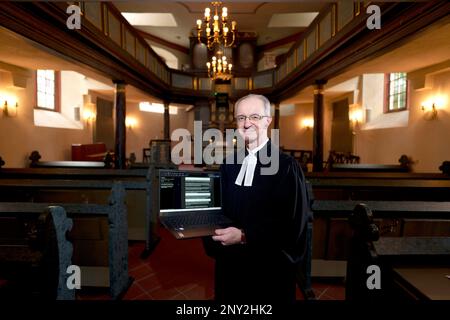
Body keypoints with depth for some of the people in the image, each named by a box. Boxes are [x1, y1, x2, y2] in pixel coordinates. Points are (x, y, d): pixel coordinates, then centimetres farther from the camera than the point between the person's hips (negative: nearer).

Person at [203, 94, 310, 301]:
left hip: (269, 270, -4)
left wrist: (244, 237, -24)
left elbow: (292, 225, -18)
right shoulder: (229, 164, 3)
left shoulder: (286, 166, -13)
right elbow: (220, 209, 9)